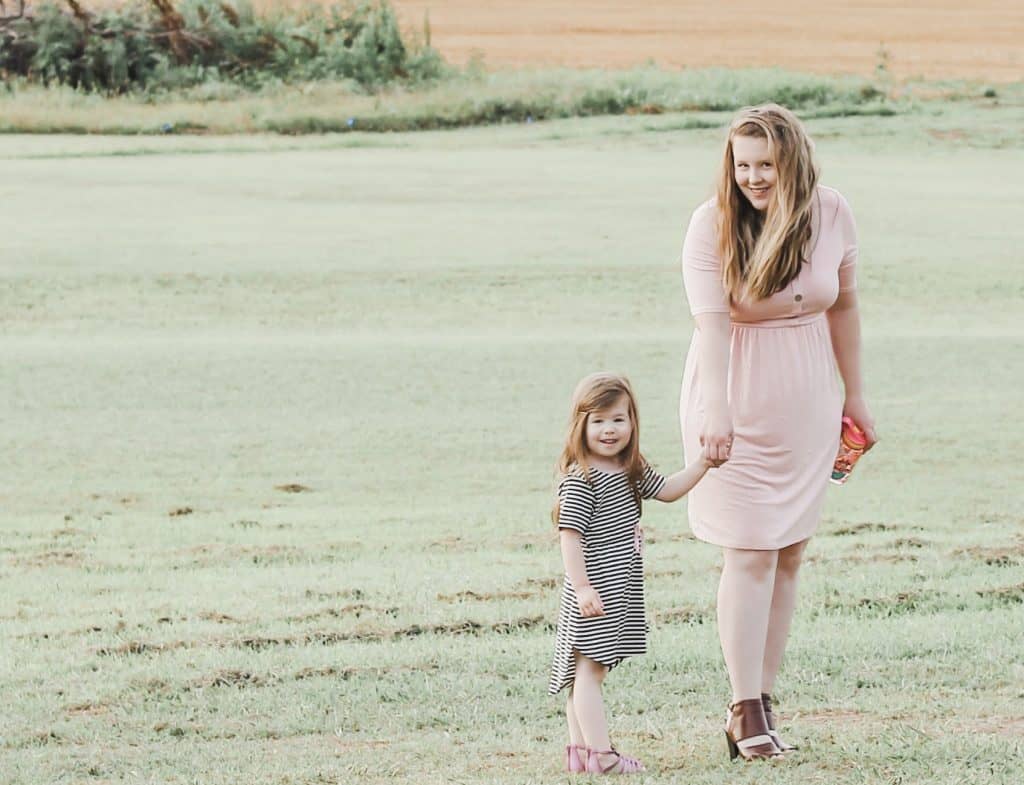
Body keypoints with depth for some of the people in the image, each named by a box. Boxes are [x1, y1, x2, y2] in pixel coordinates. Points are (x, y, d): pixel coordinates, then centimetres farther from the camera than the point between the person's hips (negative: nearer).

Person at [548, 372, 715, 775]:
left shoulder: (630, 472, 11)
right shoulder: (580, 480, -15)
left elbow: (667, 490, 19)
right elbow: (570, 534, -18)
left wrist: (703, 463, 6)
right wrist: (582, 586, -23)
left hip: (620, 591, 9)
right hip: (594, 594, -9)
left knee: (587, 672, 13)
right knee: (589, 672, -7)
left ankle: (579, 751, 18)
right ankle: (600, 754, -9)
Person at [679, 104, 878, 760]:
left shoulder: (832, 214, -4)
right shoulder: (713, 225, -15)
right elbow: (711, 323, -24)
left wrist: (854, 395, 14)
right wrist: (716, 411, -37)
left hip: (807, 406, 4)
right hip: (738, 404, -4)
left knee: (790, 555, 6)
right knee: (751, 553, -8)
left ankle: (762, 701, 13)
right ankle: (747, 713, -5)